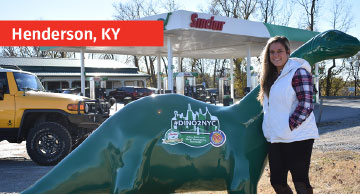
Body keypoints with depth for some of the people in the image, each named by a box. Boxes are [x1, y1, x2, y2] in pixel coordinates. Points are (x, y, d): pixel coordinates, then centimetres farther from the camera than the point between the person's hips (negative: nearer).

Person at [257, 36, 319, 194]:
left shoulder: (298, 72, -10)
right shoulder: (270, 77, 15)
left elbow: (306, 105, -15)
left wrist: (289, 126, -17)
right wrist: (269, 130, 14)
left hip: (297, 137, -8)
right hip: (276, 139, 8)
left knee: (300, 181, -2)